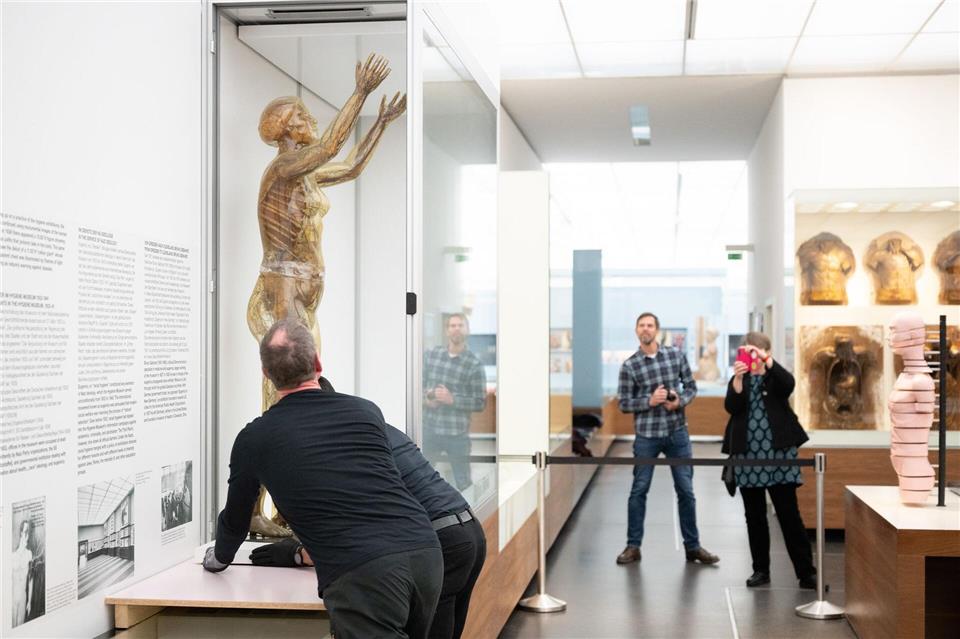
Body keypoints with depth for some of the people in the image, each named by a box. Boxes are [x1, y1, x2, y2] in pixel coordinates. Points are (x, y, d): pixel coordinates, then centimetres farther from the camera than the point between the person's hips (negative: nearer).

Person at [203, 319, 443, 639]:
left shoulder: (255, 439, 10)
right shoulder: (366, 411, 18)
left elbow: (236, 519, 28)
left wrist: (219, 557, 51)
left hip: (363, 575, -5)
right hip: (425, 552, 5)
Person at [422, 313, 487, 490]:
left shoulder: (474, 364, -8)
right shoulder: (431, 354, 3)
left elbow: (480, 403, -7)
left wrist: (452, 399, -19)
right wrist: (425, 397, -8)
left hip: (457, 433, -3)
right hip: (429, 429, 4)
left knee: (463, 483, 6)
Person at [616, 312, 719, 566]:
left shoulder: (676, 355, 1)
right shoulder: (629, 366, -4)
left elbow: (691, 387, 8)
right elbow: (624, 404, -2)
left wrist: (680, 401, -12)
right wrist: (650, 401, -18)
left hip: (677, 433, 2)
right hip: (646, 436, -1)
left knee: (686, 490, 6)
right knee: (639, 490, 3)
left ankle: (692, 546, 16)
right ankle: (633, 546, 13)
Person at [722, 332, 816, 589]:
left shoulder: (777, 378, 3)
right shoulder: (738, 380, 8)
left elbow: (788, 384, -22)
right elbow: (731, 407, -10)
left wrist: (765, 360, -33)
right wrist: (738, 378, -26)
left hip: (778, 453, -2)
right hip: (748, 456, 3)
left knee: (789, 514, -4)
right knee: (754, 515, 7)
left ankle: (806, 572, 0)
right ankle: (761, 569, 16)